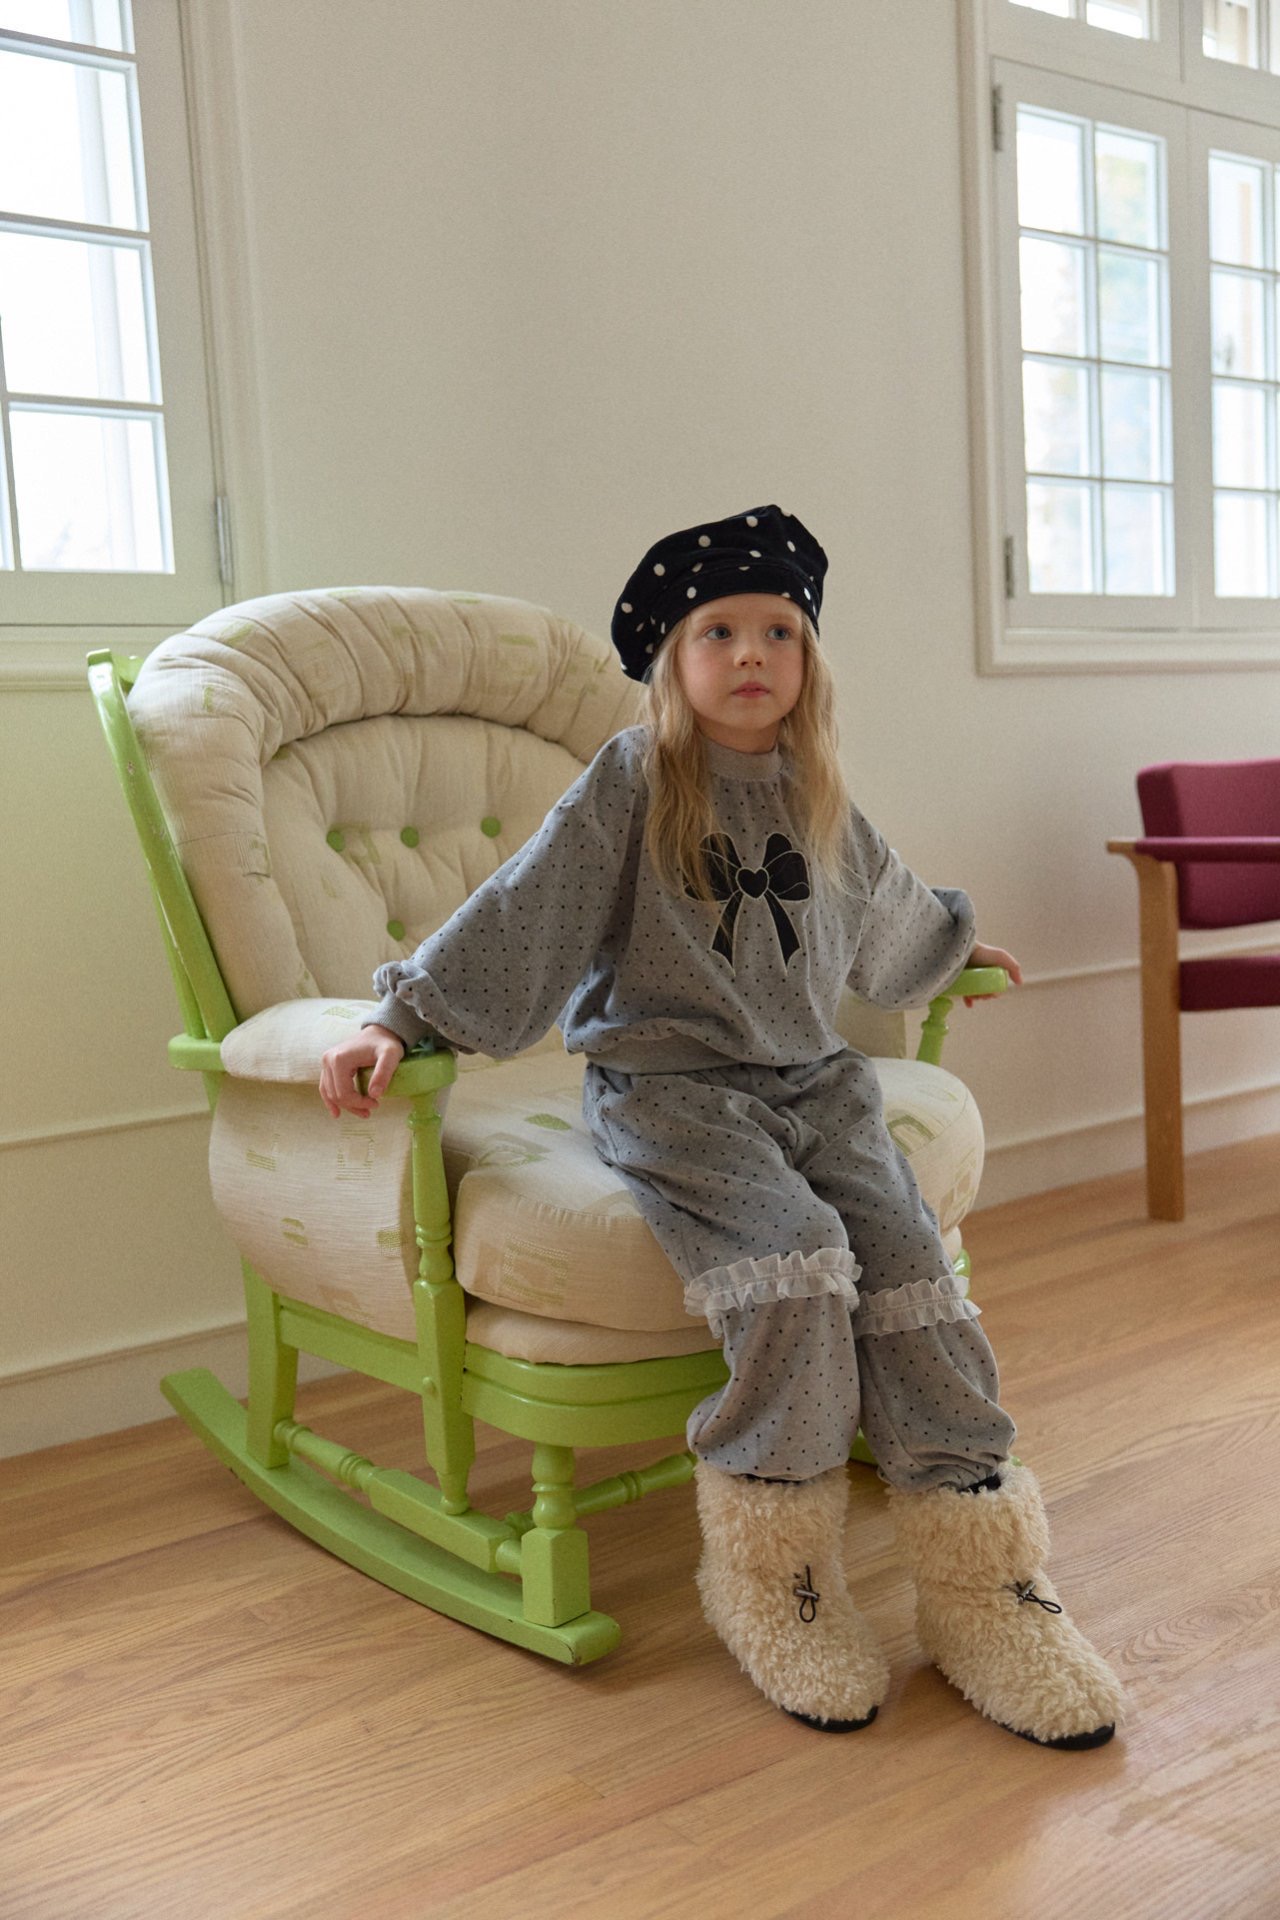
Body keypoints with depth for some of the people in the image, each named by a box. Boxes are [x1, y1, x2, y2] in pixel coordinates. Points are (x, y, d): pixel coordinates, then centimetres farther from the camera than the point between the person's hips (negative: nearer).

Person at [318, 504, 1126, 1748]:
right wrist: (402, 1021, -17)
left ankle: (979, 1576, -7)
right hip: (667, 1086, -5)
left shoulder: (819, 804, 14)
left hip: (812, 1082, 5)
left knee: (909, 1269, -17)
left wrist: (957, 942, 51)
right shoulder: (631, 783, -2)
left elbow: (885, 912, 35)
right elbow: (524, 914, -9)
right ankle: (768, 1574, -11)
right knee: (797, 1263, -29)